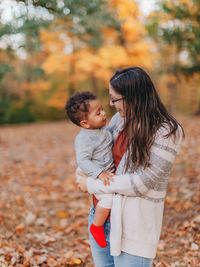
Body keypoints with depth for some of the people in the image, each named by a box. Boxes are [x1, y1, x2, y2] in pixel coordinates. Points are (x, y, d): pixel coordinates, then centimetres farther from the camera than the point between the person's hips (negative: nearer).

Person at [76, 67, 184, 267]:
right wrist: (82, 174, -2)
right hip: (101, 214, 7)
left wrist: (92, 185, -14)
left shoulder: (166, 132, -16)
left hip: (133, 226, -6)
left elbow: (142, 182, -20)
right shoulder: (120, 119, 3)